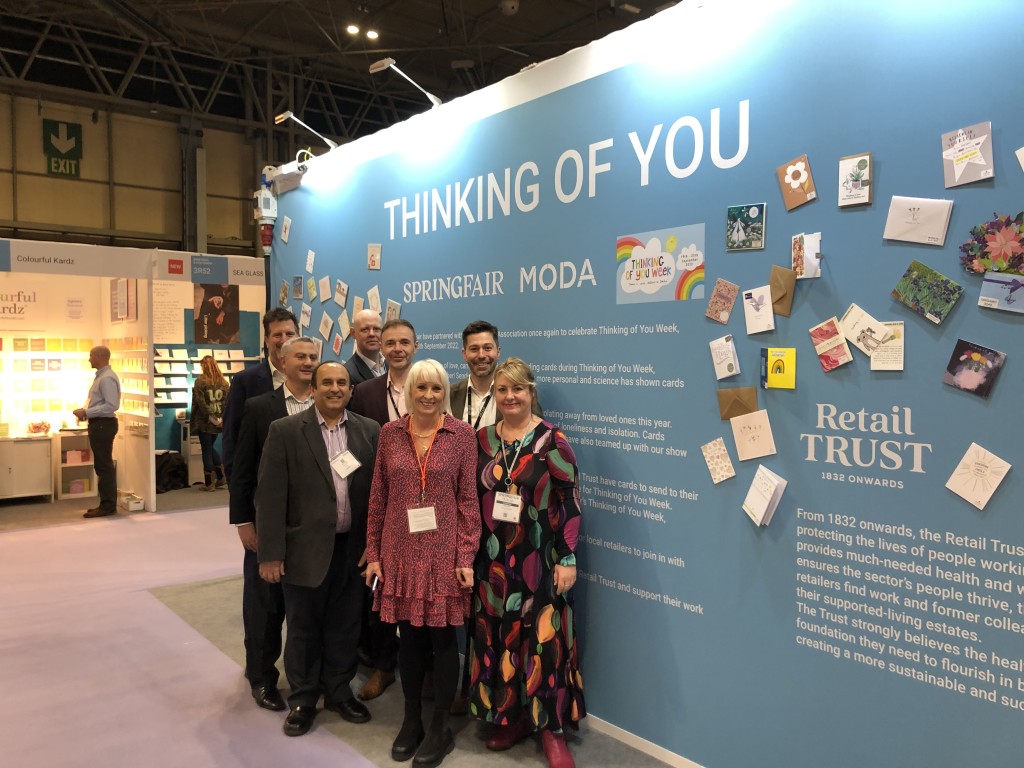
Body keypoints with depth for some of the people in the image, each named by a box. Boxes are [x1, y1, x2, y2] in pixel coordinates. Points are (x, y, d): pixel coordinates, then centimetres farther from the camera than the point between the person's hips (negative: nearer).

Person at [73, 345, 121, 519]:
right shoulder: (101, 376, 15)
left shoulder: (107, 378, -16)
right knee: (102, 465, 14)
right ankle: (106, 503, 21)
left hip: (103, 425, -10)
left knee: (104, 466, -5)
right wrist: (85, 411, 7)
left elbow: (112, 405, -23)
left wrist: (86, 413, -20)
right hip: (98, 424, 10)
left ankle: (108, 506, 1)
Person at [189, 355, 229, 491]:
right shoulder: (224, 382, 4)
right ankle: (221, 477, 17)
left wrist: (211, 417, -14)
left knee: (206, 450, 4)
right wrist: (222, 418, -6)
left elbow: (200, 402, -17)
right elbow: (227, 402, -3)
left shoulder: (200, 381, -10)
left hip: (205, 422, -5)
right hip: (218, 422, 5)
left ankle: (210, 483, 7)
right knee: (211, 447, 22)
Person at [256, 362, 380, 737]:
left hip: (354, 549, 2)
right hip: (305, 549, -2)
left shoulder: (370, 431, 2)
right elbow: (270, 496, -8)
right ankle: (302, 699, 31)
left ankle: (339, 692, 35)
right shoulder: (285, 431, -6)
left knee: (344, 627, 15)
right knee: (303, 628, 13)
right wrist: (270, 553, -11)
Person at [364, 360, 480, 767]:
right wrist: (373, 553, 4)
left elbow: (468, 499, -4)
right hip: (401, 551, 2)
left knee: (442, 638, 6)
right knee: (409, 637, 12)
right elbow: (378, 498, 5)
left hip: (443, 552, -2)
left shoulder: (461, 434, -4)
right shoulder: (390, 433, 2)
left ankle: (440, 727, 24)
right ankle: (411, 720, 31)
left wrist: (466, 557, -8)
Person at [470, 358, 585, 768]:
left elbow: (570, 500, -9)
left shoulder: (551, 439, -8)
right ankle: (510, 716, 28)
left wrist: (567, 558, -12)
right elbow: (473, 499, 10)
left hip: (539, 560, -4)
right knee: (499, 638, 11)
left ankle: (550, 726, 17)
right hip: (493, 560, 4)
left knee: (543, 638, 2)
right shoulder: (483, 439, 5)